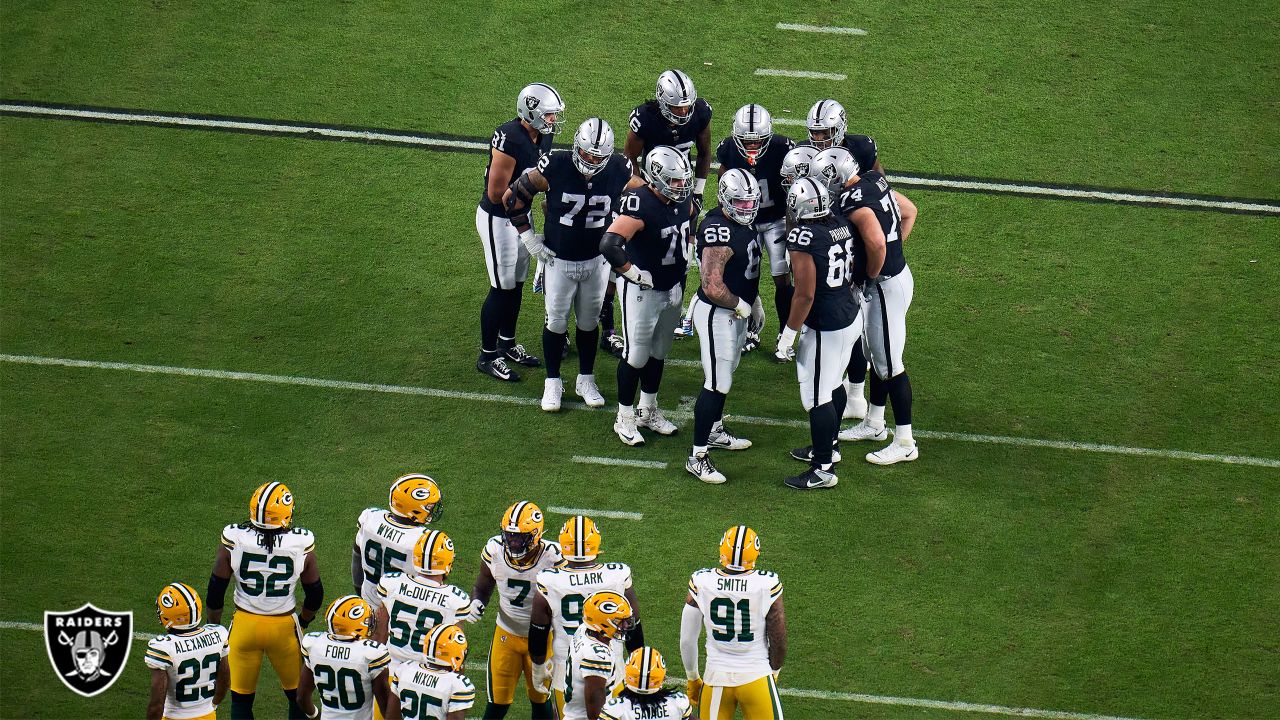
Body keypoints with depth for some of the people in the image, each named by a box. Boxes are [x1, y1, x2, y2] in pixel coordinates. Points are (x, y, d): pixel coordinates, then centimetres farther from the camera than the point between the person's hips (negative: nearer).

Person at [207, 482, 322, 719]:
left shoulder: (234, 541, -17)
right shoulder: (301, 544, -16)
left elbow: (215, 591, -7)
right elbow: (314, 594, -2)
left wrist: (214, 627, 10)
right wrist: (303, 622, 18)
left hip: (245, 624, 0)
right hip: (285, 626, 0)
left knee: (241, 698, 15)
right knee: (297, 694, 20)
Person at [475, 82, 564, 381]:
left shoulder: (543, 137, -3)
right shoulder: (510, 140, -30)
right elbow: (496, 193, -25)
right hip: (498, 220, -8)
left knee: (517, 283, 19)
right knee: (502, 288, 1)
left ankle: (507, 343, 37)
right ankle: (487, 356, 14)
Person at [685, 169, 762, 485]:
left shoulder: (744, 222, 2)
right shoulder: (719, 232, -29)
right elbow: (713, 287, -31)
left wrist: (755, 303, 19)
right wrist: (742, 306, -17)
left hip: (737, 312, 10)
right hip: (717, 314, -10)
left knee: (725, 373, 25)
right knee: (717, 385, -7)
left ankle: (714, 431, 45)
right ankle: (697, 457, -1)